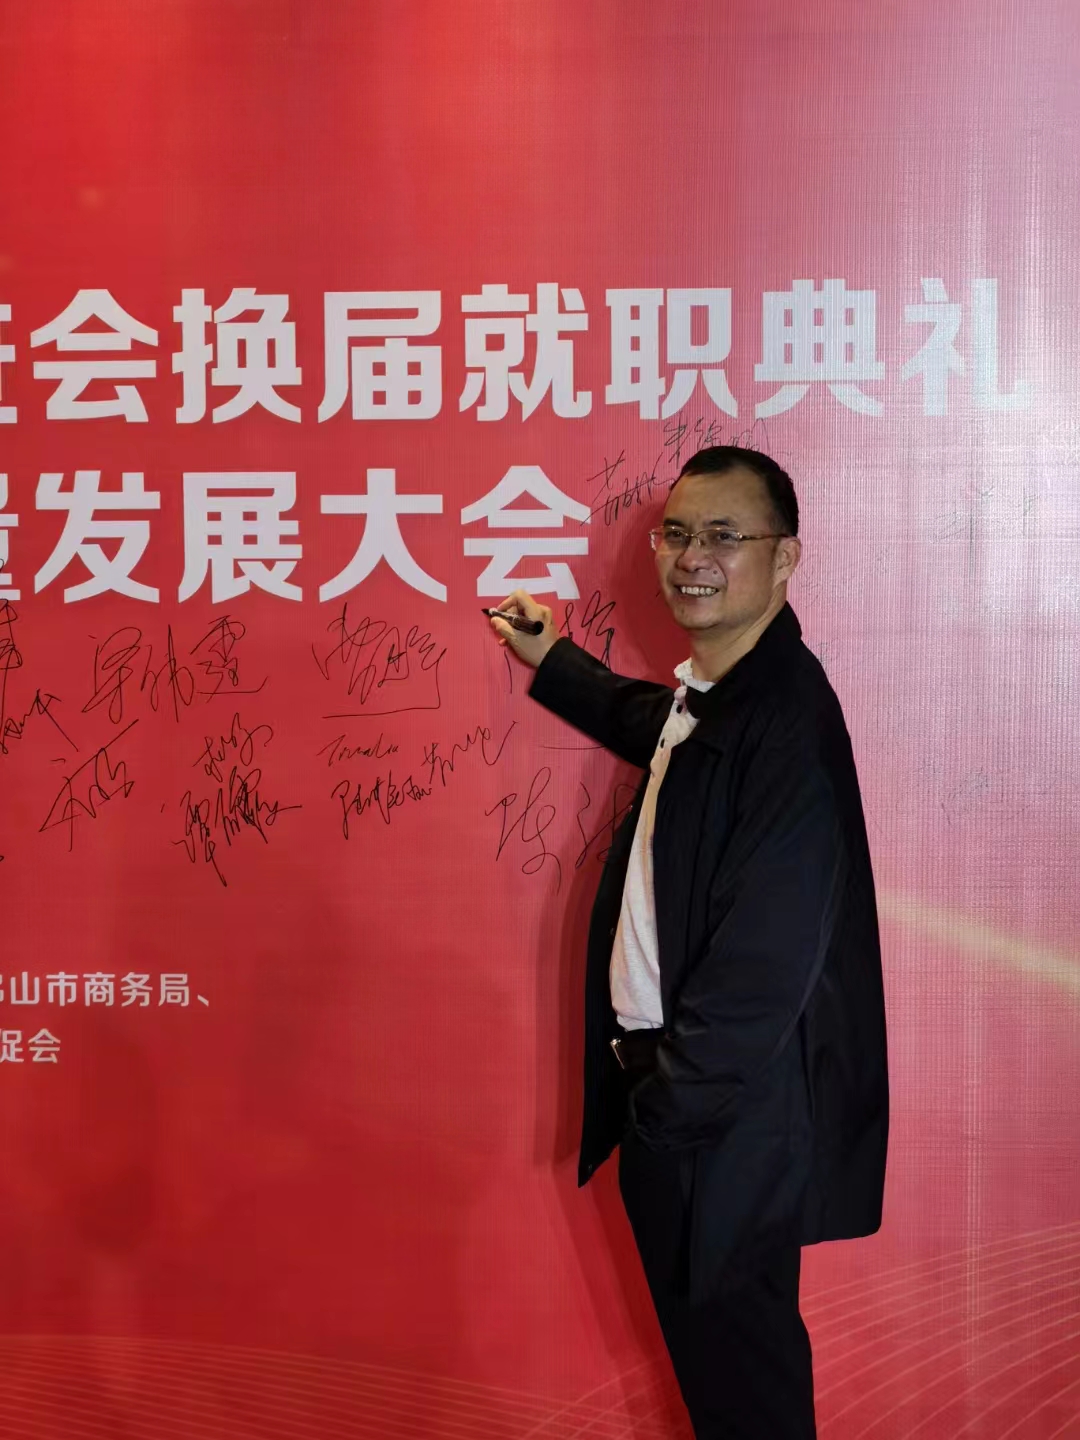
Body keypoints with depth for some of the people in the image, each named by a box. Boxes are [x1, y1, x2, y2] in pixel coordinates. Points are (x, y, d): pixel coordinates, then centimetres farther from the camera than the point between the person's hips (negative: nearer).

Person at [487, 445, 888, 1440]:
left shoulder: (786, 721, -24)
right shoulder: (711, 694, 5)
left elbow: (765, 966, -26)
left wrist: (665, 1112, -18)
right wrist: (552, 663, 35)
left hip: (729, 1108, -9)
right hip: (671, 1075, 9)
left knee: (733, 1351, 9)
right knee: (706, 1334, 23)